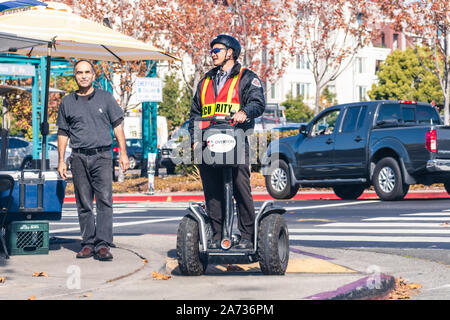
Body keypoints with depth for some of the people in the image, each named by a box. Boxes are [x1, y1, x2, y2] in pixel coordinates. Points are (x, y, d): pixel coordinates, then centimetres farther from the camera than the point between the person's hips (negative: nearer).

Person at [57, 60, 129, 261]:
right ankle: (88, 243, 9)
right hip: (79, 158, 2)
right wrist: (61, 160, 8)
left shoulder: (105, 98, 8)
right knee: (84, 204, 3)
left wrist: (123, 153, 1)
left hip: (102, 155, -2)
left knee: (104, 201, -10)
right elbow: (63, 133, 14)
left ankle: (103, 244, -12)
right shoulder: (67, 102, 11)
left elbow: (117, 125, 8)